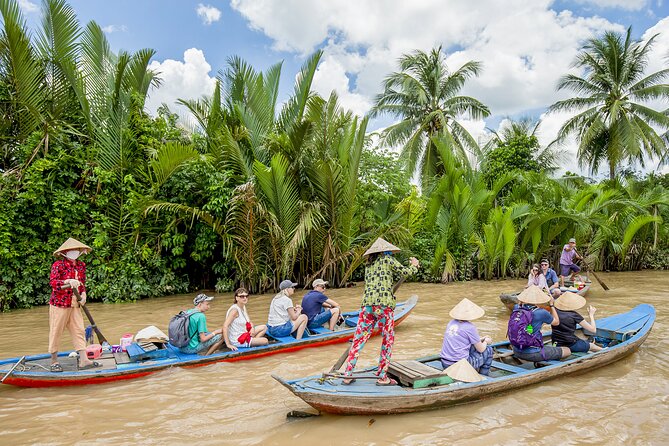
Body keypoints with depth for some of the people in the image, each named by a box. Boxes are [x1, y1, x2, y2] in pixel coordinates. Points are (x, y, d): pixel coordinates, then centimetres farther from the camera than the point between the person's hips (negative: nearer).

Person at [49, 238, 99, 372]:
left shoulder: (81, 265, 10)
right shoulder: (58, 265, -8)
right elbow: (53, 282, -19)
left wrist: (83, 294, 2)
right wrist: (68, 281, -33)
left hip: (74, 305, 6)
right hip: (59, 304, -6)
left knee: (79, 331, 2)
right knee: (56, 332, 3)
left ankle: (83, 361, 2)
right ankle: (54, 361, 17)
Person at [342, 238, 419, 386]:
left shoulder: (368, 265, 22)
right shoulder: (387, 260, 5)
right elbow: (405, 272, 12)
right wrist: (414, 265, 31)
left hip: (367, 304, 6)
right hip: (384, 304, -6)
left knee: (359, 338, 7)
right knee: (388, 339, 8)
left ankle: (347, 375, 8)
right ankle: (382, 376, 11)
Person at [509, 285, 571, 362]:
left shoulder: (516, 309, -5)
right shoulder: (541, 313, -18)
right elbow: (556, 322, 3)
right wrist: (552, 305, 12)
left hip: (517, 352, 5)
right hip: (533, 354, -5)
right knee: (567, 351, 8)